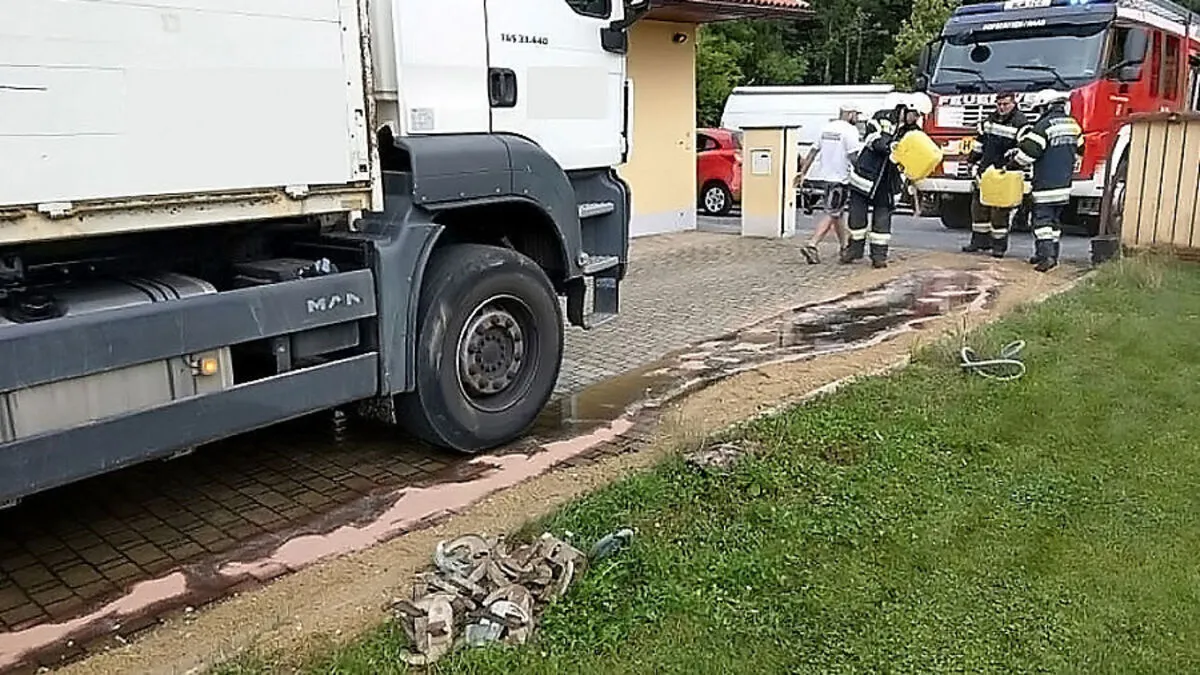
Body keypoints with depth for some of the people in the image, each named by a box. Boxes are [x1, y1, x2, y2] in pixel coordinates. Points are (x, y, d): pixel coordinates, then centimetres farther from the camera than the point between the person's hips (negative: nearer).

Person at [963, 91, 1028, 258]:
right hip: (984, 171, 7)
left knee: (1000, 210, -5)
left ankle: (999, 244, 3)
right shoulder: (990, 120, 13)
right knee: (979, 206, 9)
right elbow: (980, 142, 21)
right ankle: (980, 240, 19)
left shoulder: (1020, 123, -7)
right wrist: (972, 161, 18)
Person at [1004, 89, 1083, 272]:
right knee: (1055, 219, 15)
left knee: (1042, 218, -7)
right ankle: (1051, 253, 21)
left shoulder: (1045, 125, -15)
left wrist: (1014, 162, 0)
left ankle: (1046, 254, -18)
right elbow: (1078, 150, 21)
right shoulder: (1073, 125, 12)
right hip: (1064, 182, 8)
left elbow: (1028, 151, -17)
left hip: (1046, 182, -8)